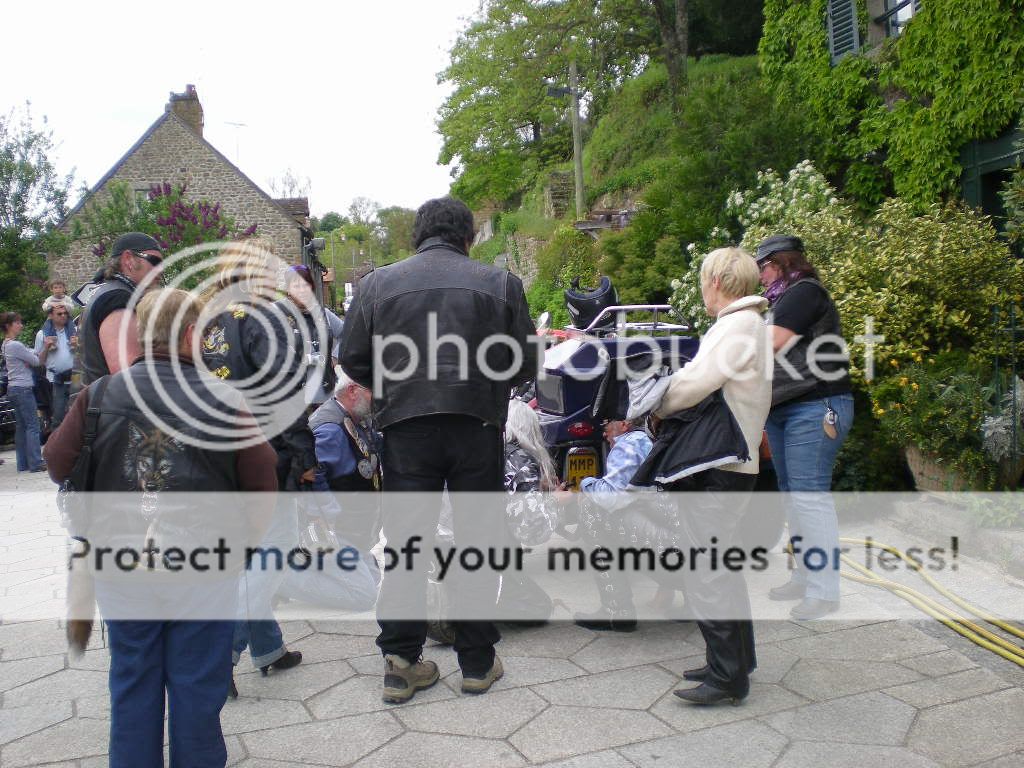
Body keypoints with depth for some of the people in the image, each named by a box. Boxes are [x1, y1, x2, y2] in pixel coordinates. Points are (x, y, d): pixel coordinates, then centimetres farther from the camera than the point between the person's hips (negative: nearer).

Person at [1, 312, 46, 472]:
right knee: (32, 426, -7)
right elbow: (36, 361, -8)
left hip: (14, 388, 10)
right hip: (23, 389, -10)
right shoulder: (15, 345, -15)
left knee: (21, 427, 11)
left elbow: (29, 355, 10)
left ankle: (23, 464, 14)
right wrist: (35, 355, 11)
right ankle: (35, 463, -8)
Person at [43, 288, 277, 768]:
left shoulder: (98, 396, -4)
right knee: (197, 686, 12)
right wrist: (243, 542, 10)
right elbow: (262, 482, -5)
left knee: (132, 683, 18)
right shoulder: (222, 400, -9)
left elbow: (59, 465, 5)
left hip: (120, 568, 2)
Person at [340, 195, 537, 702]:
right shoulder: (499, 283, 2)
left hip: (406, 429, 1)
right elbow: (526, 364, 3)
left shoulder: (378, 283, 3)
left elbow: (352, 360, 3)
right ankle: (477, 662, 19)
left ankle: (401, 663, 13)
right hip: (478, 427, 0)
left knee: (405, 545, 9)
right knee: (477, 542, 10)